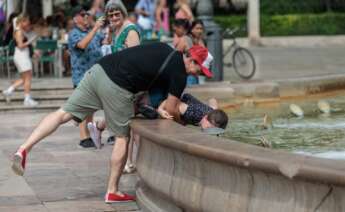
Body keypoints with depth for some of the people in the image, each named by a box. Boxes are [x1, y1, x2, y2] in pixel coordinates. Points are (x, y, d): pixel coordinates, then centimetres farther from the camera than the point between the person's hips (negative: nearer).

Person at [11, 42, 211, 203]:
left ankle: (25, 148, -11)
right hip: (117, 87, -6)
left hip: (99, 69, 7)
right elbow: (171, 109, 4)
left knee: (64, 113, 3)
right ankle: (112, 191, 17)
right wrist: (182, 122, 23)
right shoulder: (179, 73, 1)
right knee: (123, 137, 10)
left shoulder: (163, 48, 22)